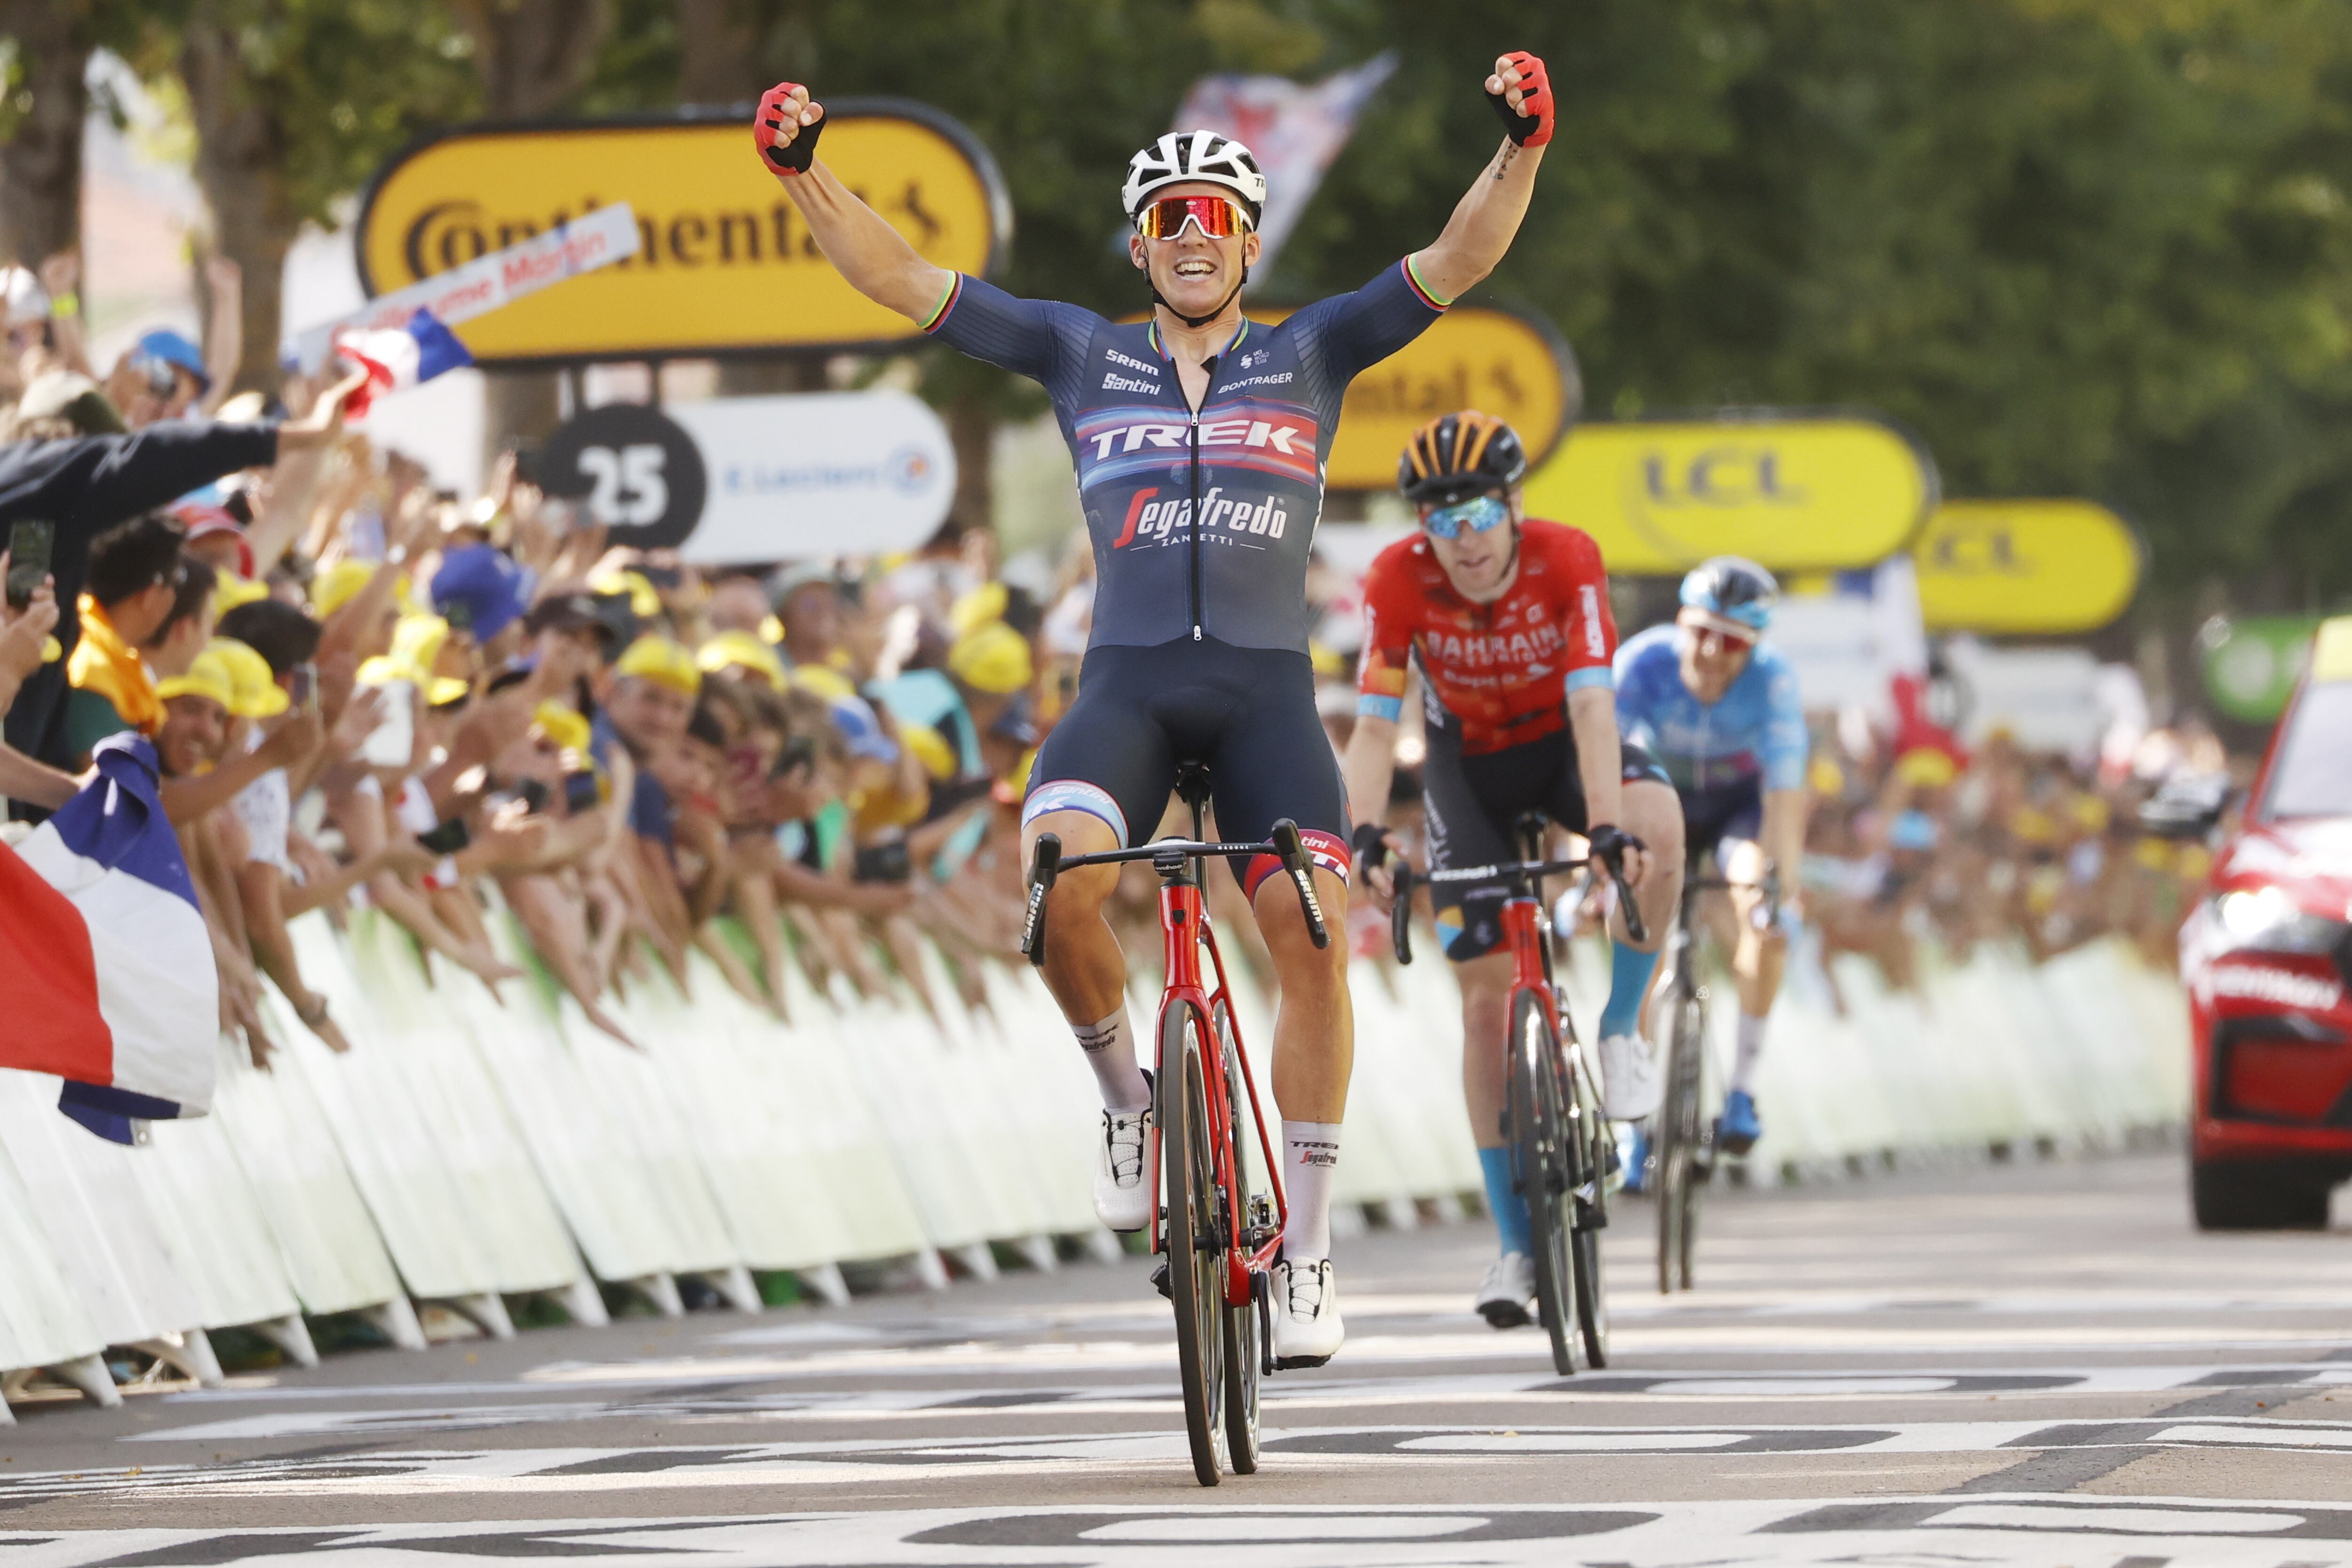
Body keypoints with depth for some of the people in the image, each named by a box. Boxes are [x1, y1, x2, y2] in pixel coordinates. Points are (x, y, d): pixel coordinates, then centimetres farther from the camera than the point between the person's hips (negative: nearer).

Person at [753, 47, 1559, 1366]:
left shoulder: (1309, 357, 12)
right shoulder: (1085, 356, 13)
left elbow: (1457, 263, 2)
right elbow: (899, 279, 10)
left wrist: (1522, 147, -15)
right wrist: (804, 171, -3)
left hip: (1266, 686, 0)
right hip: (1128, 683, 0)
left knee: (1313, 932, -16)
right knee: (1060, 875, -29)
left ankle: (1308, 1254, -6)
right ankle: (1127, 1096, 0)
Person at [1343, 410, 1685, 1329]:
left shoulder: (1567, 561, -28)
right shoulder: (1399, 580, -26)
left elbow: (1591, 705, -36)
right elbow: (1374, 726, -27)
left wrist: (1607, 826, -49)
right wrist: (1362, 837, -43)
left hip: (1561, 742, -1)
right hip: (1469, 761, 1)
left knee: (1657, 824, -36)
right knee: (1487, 994, -5)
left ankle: (1622, 1030, -13)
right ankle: (1516, 1245, 2)